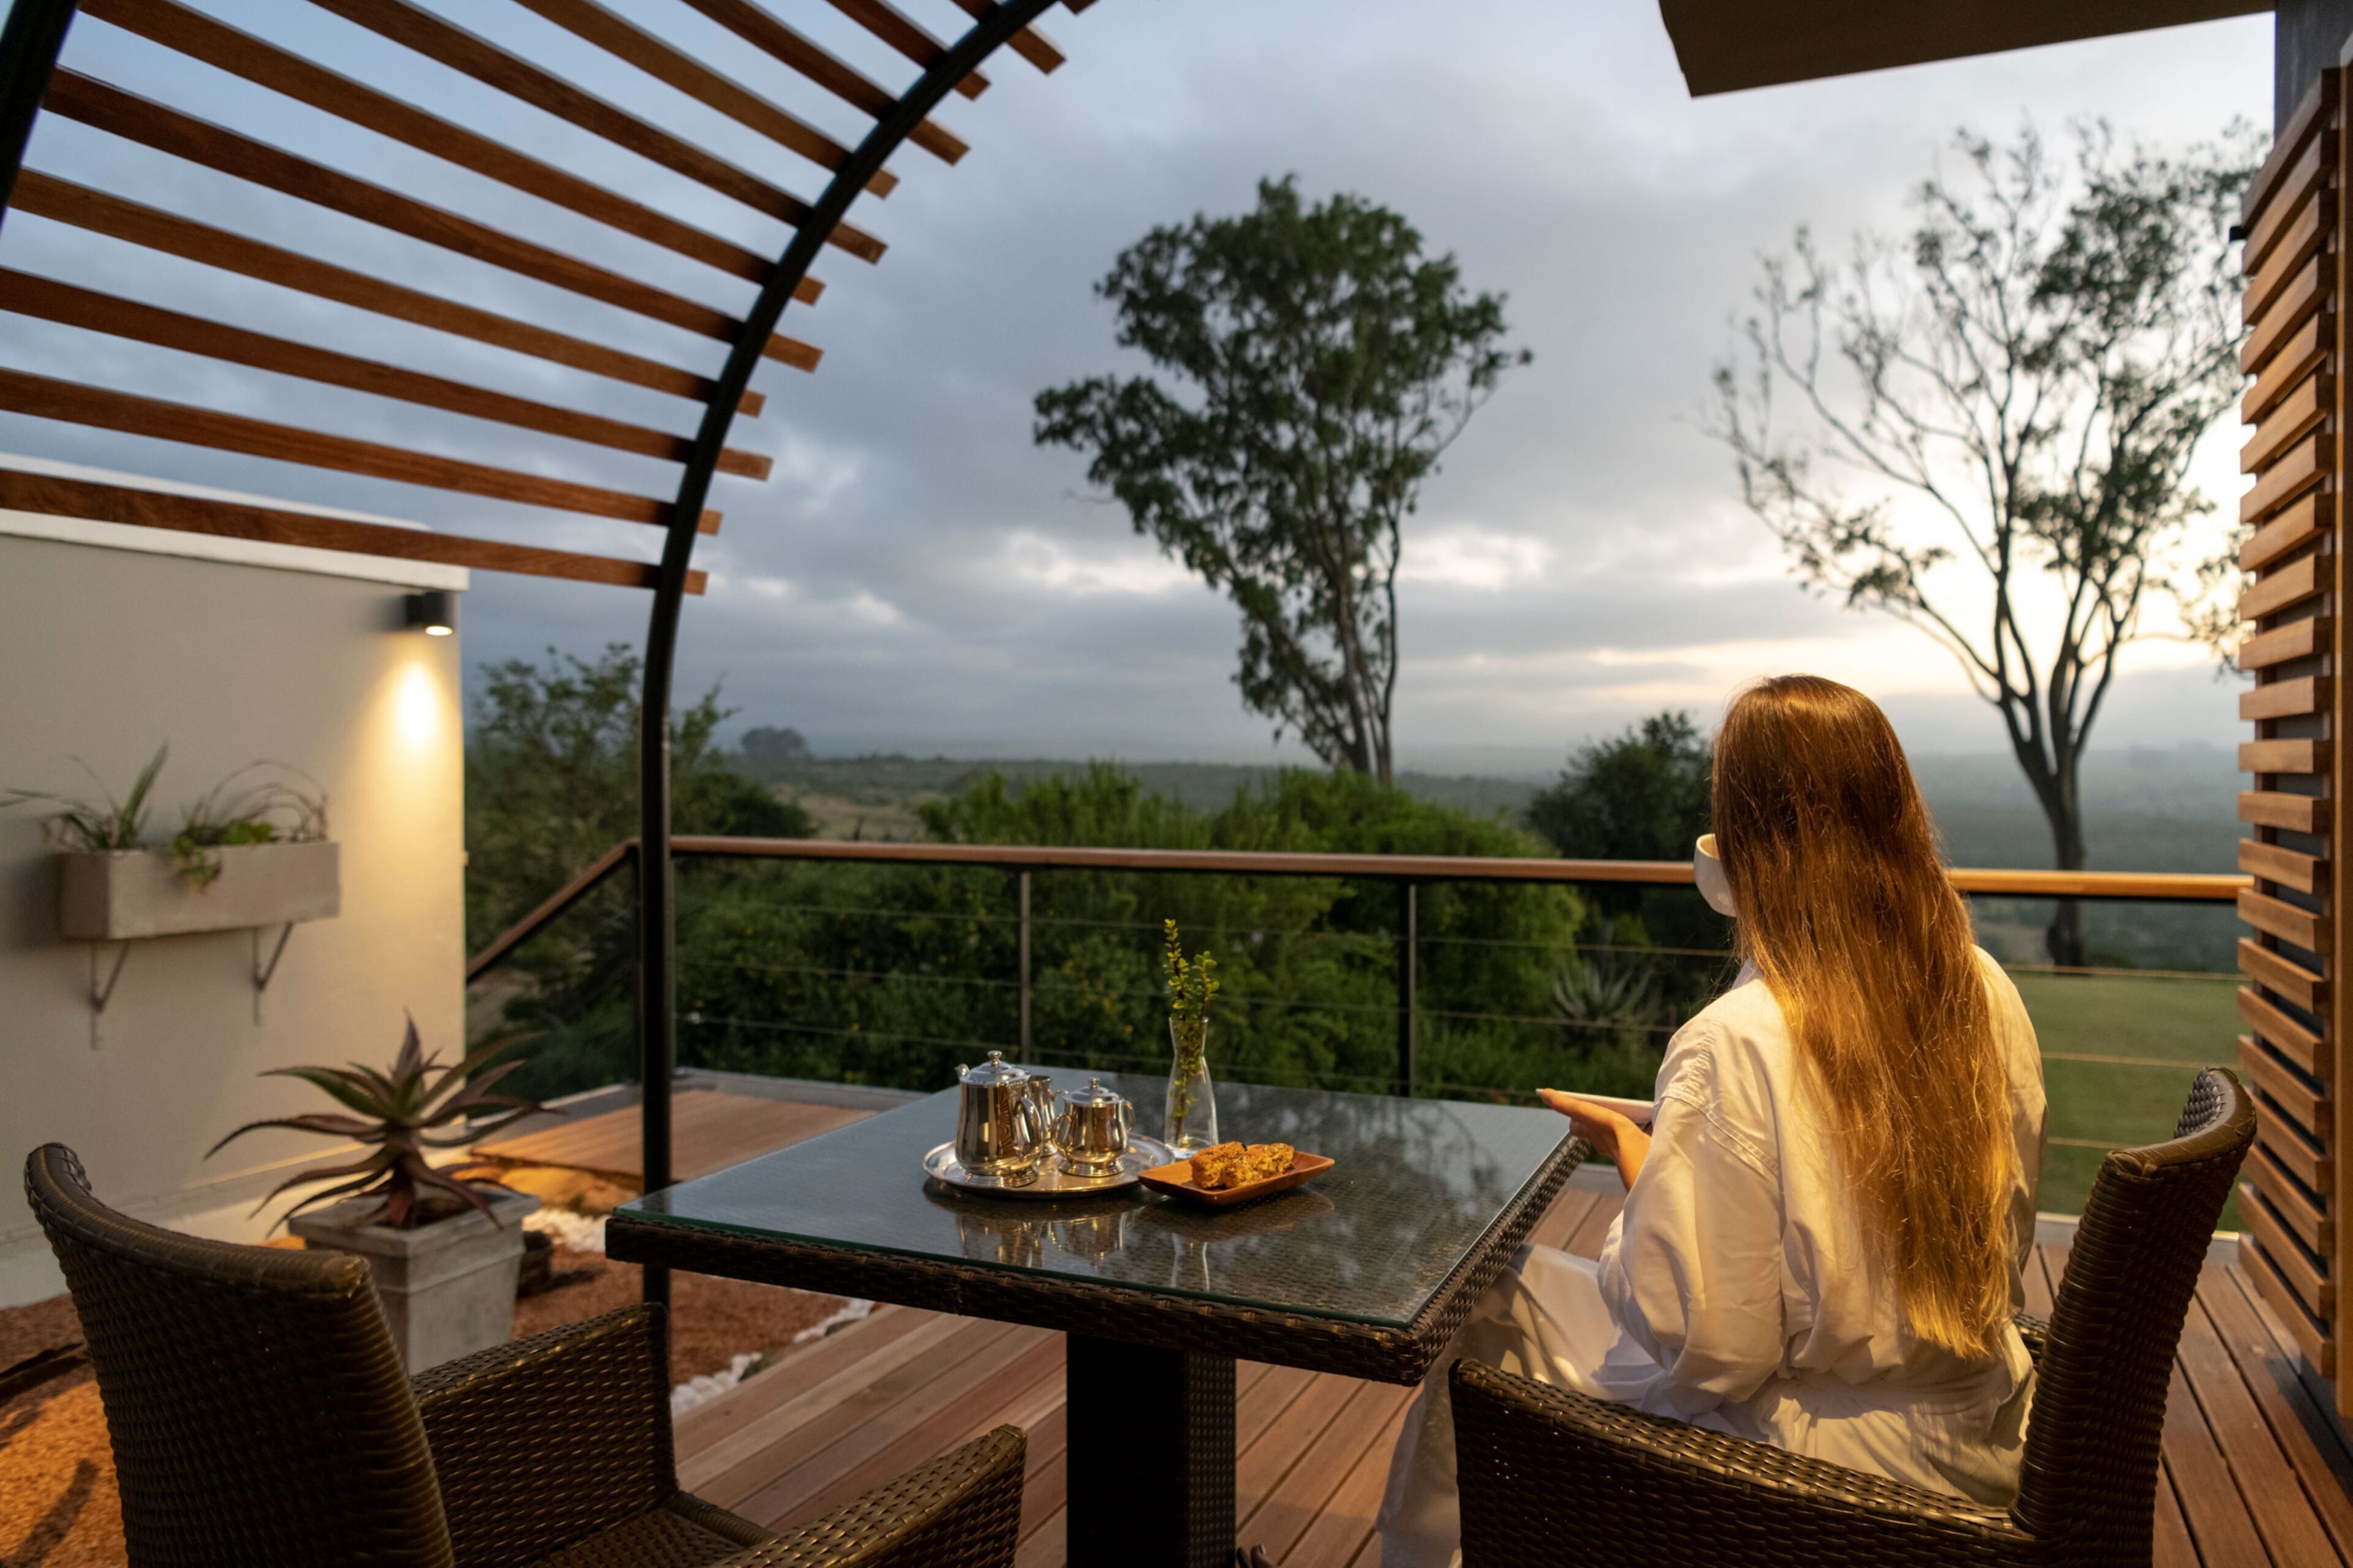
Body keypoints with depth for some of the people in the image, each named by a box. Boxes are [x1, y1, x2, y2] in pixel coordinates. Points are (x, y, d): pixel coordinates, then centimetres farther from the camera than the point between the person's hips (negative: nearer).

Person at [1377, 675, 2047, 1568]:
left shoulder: (1734, 1047, -27)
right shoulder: (1988, 994, -6)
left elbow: (1708, 1350, -22)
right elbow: (2004, 1256, 8)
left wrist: (1627, 1150, -10)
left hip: (1833, 1462, -7)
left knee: (1495, 1310, 8)